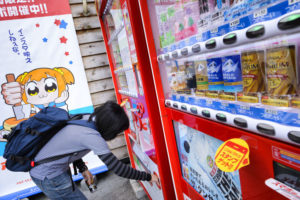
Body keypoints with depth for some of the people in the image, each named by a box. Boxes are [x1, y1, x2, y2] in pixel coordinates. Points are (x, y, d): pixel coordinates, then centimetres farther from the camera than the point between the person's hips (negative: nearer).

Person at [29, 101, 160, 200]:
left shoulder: (87, 119, -7)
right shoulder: (92, 136, -32)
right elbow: (117, 167, -28)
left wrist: (83, 168, 4)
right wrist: (148, 177, -18)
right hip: (48, 176, -9)